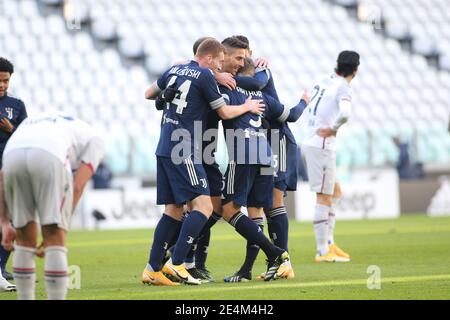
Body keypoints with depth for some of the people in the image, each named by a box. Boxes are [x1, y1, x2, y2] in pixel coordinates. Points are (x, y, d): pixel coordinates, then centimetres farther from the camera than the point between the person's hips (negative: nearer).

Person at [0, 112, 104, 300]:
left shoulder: (30, 123, 44)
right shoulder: (93, 141, 32)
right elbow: (77, 187, 15)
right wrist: (59, 230, 14)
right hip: (49, 158, -4)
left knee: (25, 240, 18)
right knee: (55, 240, 5)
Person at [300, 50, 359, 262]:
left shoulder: (324, 82, 13)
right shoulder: (343, 88, -11)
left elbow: (304, 117, 20)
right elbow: (345, 113, -31)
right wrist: (333, 129, -15)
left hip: (309, 144, 8)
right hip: (321, 147, -8)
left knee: (335, 192, 17)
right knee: (324, 197, -5)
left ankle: (328, 243, 16)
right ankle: (323, 251, -3)